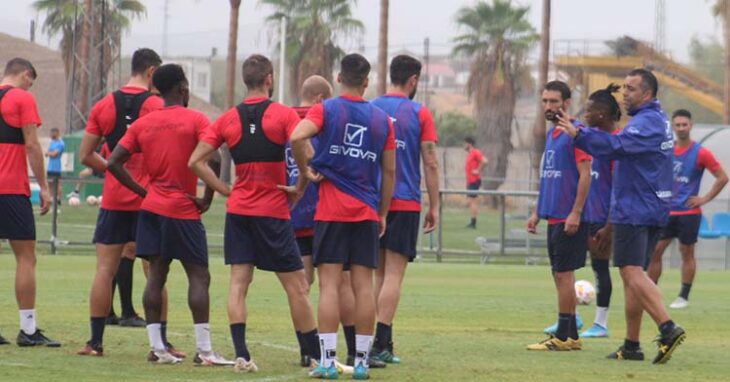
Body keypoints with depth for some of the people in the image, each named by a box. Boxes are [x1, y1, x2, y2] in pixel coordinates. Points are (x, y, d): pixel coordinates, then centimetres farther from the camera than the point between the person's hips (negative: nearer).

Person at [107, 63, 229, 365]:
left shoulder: (142, 124, 8)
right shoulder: (195, 120, -6)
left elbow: (114, 162, 4)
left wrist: (143, 192, 9)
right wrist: (207, 198, -8)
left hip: (152, 208, 5)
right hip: (183, 210, -5)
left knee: (156, 275, 7)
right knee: (199, 276, -3)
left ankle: (156, 347, 4)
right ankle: (204, 350, -8)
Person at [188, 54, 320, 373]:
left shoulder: (228, 119, 6)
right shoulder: (283, 114, -6)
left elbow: (195, 161, 3)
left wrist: (227, 191, 6)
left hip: (238, 210, 4)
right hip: (273, 212, -4)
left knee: (238, 282, 3)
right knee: (297, 287, 3)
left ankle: (241, 355, -7)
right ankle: (319, 356, 7)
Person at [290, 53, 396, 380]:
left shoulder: (326, 110, -1)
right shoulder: (382, 119, 8)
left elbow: (297, 137, -21)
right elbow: (389, 172, 12)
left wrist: (305, 171, -6)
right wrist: (383, 213, 20)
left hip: (332, 211, -2)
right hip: (367, 213, 2)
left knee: (329, 283, -4)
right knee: (363, 285, 3)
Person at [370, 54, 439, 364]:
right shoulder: (420, 114, -3)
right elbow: (431, 164, -4)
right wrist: (434, 206, 3)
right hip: (406, 203, -3)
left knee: (376, 272, 11)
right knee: (394, 274, -4)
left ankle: (368, 341, 8)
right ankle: (381, 345, -10)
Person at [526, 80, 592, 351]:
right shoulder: (551, 133, 15)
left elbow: (585, 174, -16)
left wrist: (576, 212, -21)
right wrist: (538, 212, 19)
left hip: (568, 219, -9)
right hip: (553, 217, 9)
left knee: (563, 274, -6)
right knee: (559, 275, 10)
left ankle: (564, 337, -2)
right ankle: (571, 336, 15)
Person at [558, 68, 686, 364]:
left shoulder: (646, 122, -15)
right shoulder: (658, 119, 18)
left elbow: (615, 147, -28)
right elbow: (623, 146, 16)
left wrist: (578, 134, -27)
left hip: (634, 210, -10)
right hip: (652, 210, 10)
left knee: (632, 272, -14)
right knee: (633, 275, 12)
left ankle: (668, 328, -26)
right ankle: (632, 345, 14)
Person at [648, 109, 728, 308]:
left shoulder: (700, 153, -6)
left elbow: (722, 177, -3)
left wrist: (705, 198, -6)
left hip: (688, 212, -4)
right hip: (666, 211, 4)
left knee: (687, 253, 3)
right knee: (655, 251, 0)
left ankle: (683, 297, 10)